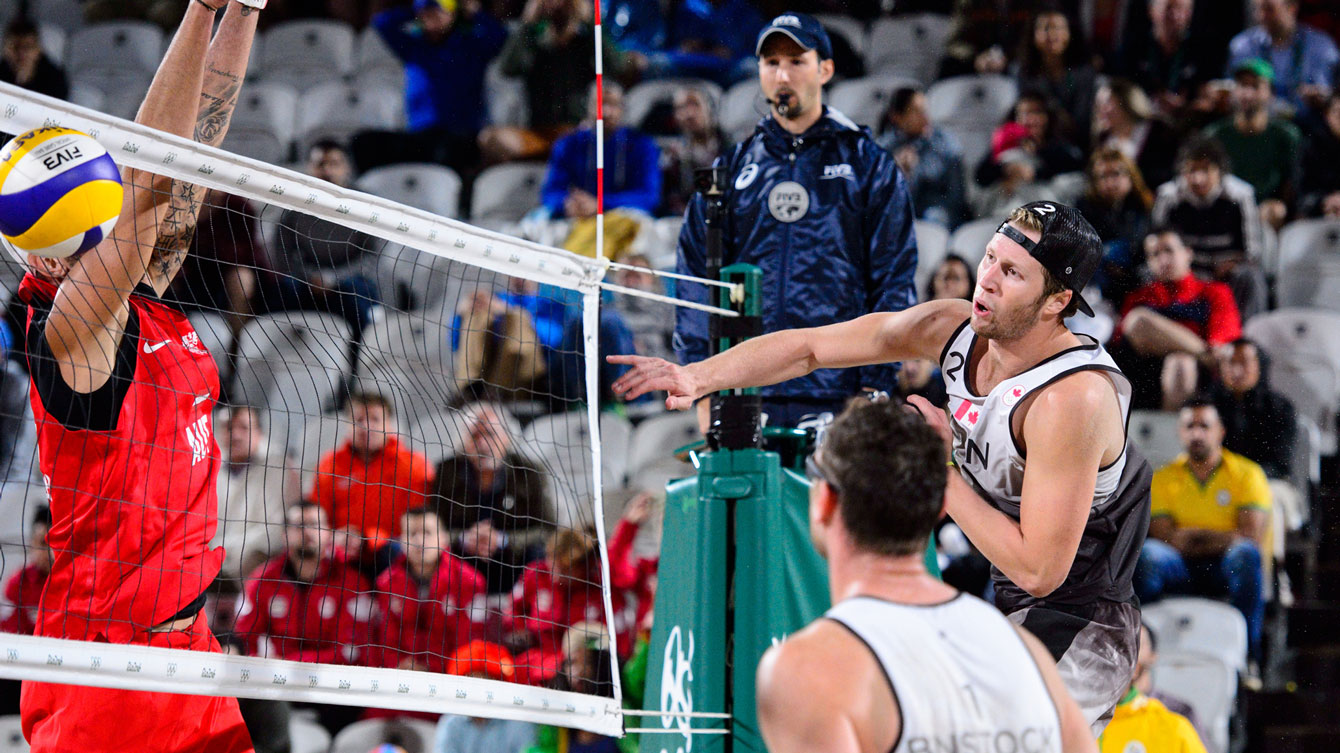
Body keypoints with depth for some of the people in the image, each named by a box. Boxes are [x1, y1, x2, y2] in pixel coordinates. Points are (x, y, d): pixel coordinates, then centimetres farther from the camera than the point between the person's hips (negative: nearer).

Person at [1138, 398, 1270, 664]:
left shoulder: (1247, 474, 5)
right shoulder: (1163, 479, 11)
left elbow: (1252, 537, -7)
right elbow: (1163, 538, -1)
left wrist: (1195, 537, -10)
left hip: (1229, 570, -2)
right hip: (1182, 571, 2)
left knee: (1245, 554, -35)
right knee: (1147, 553, -28)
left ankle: (1248, 655, -32)